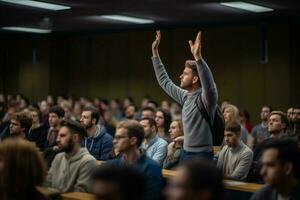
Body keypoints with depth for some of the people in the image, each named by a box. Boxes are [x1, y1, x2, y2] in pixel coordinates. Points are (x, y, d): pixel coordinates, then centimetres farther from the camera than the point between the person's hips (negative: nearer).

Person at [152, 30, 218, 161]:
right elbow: (164, 81, 19)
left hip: (202, 156, -8)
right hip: (185, 153, 8)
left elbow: (209, 84, -36)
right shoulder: (185, 96, 9)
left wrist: (198, 56, -47)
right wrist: (155, 52, 18)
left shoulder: (206, 97, -13)